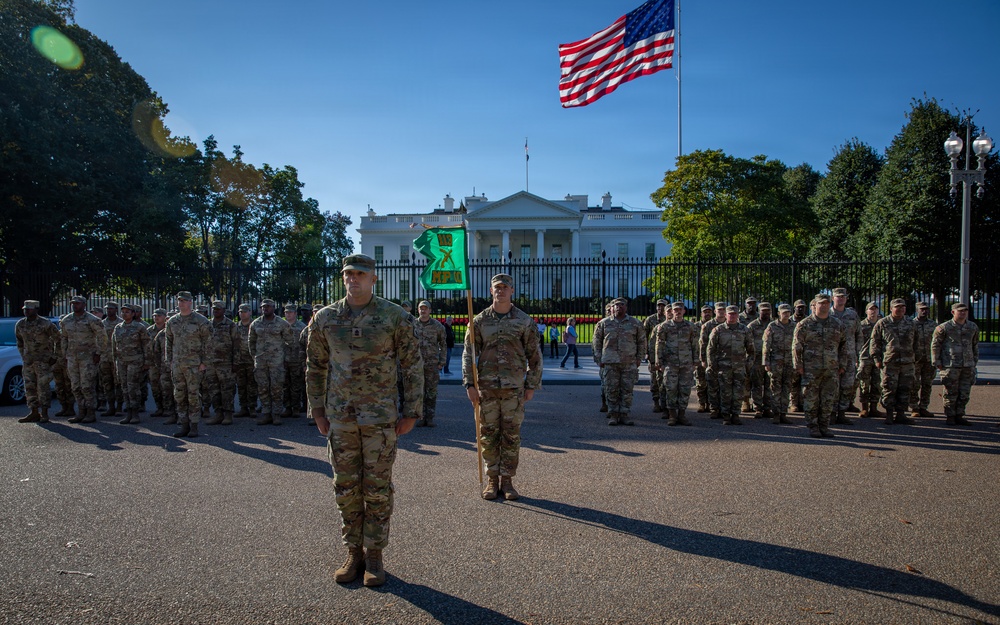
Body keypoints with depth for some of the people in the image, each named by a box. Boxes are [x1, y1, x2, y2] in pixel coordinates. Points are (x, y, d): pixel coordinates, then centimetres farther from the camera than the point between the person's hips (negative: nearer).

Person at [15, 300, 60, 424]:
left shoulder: (45, 324, -11)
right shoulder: (19, 324, 5)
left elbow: (57, 339, -4)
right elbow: (19, 342, 18)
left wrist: (53, 356, -5)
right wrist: (23, 356, 13)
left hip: (43, 360, -6)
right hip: (28, 361, 6)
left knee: (43, 387, -7)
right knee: (29, 387, 6)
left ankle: (44, 414, -2)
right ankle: (34, 413, 13)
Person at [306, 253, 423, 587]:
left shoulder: (396, 317, -6)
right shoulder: (325, 318, 3)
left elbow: (412, 366, -2)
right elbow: (315, 367, 11)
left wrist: (411, 412, -5)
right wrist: (317, 410, 7)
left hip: (381, 415, -2)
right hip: (340, 416, 3)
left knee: (378, 488, 4)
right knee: (346, 487, 9)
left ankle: (374, 556, 17)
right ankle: (353, 553, 23)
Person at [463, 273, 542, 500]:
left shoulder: (524, 321, 2)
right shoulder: (480, 320, 3)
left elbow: (534, 356, 5)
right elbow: (469, 353, 3)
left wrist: (532, 386, 1)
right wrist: (469, 384, -5)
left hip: (514, 387, 0)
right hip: (486, 386, 1)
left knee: (511, 435, 3)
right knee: (488, 434, 5)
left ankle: (507, 480, 14)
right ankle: (492, 480, 16)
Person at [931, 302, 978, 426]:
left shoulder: (973, 327, 11)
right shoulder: (944, 327, -4)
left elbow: (975, 345, 21)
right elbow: (935, 345, 0)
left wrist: (975, 362, 18)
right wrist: (937, 362, -4)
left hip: (968, 366, 5)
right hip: (950, 365, -4)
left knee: (965, 393, 7)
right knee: (951, 393, -1)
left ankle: (959, 416, 18)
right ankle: (950, 417, 9)